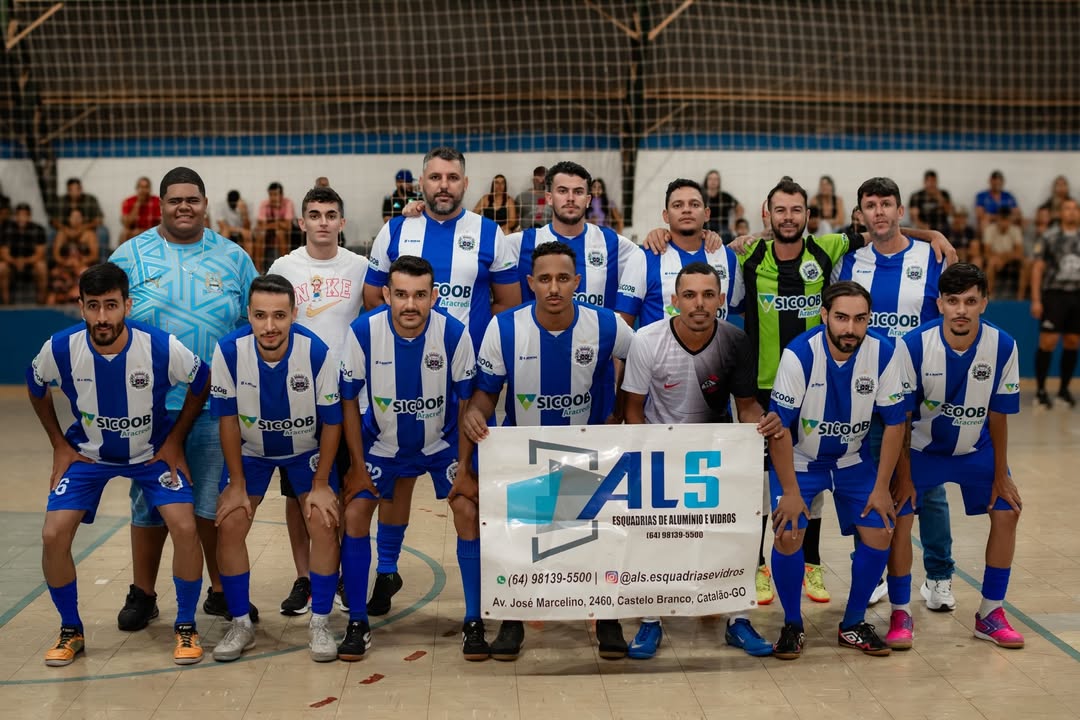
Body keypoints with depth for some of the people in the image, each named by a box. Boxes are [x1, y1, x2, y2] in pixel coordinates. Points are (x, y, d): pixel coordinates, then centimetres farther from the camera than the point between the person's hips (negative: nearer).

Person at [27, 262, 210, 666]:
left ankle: (185, 627, 4)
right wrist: (59, 445, 1)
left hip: (153, 451, -1)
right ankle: (71, 631, 11)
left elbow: (202, 384, -6)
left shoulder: (162, 347, -28)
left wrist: (174, 441, -6)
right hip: (87, 452, 2)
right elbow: (36, 389, 3)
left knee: (185, 528, -18)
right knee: (54, 535, -13)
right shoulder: (60, 349, -22)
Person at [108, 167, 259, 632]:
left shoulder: (233, 258, 7)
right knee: (150, 504, 7)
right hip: (149, 406, 0)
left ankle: (222, 592, 20)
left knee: (215, 504, 5)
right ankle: (142, 595, 22)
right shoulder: (130, 256, 4)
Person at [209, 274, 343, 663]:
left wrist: (321, 484, -12)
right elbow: (228, 418, -13)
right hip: (250, 450, 1)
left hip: (307, 450, -1)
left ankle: (320, 624, 4)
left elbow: (331, 421, -16)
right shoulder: (229, 350, -26)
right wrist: (237, 484, -10)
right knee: (230, 525, -8)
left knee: (324, 523, -13)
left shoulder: (318, 352, -29)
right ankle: (241, 624, 10)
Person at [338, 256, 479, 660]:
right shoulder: (362, 332, -23)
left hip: (441, 441, 0)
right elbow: (349, 402, -10)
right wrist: (358, 465, -8)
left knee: (469, 513, -12)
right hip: (381, 442, 1)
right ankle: (357, 624, 7)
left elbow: (466, 402, -10)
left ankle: (474, 623, 3)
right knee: (355, 514, -9)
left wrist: (464, 466, -10)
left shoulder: (455, 334, -23)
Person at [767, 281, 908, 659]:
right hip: (799, 458, -3)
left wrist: (881, 488, -9)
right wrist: (790, 492, -21)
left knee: (879, 533, -7)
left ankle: (853, 625, 14)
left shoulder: (883, 354, -18)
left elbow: (894, 423, -7)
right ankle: (792, 625, 6)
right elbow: (780, 427, -21)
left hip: (853, 460, 3)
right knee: (788, 534, -17)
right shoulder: (799, 354, -26)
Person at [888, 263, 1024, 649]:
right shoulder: (914, 345, -25)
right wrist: (903, 475, -15)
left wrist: (1000, 474, -3)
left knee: (1007, 511, -4)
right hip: (922, 447, -2)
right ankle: (900, 615, 0)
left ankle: (990, 614, 12)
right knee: (899, 514, -15)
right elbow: (901, 415, -17)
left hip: (976, 449, 3)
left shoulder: (1003, 346, -19)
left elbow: (998, 415, -8)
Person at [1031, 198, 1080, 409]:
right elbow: (1037, 268, -2)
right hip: (1054, 294, -3)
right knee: (1048, 342, -7)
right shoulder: (1049, 237, 0)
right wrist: (1036, 300, -9)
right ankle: (1040, 390, 2)